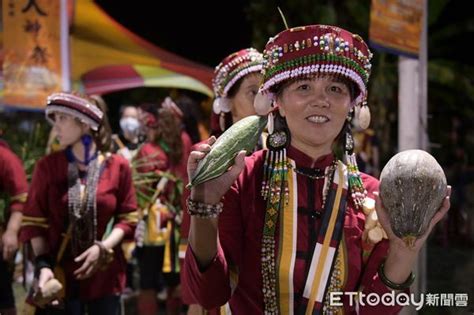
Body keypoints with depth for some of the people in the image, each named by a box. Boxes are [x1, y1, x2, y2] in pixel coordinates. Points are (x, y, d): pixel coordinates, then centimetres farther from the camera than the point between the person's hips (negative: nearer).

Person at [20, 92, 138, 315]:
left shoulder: (118, 166, 1)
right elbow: (35, 221, -1)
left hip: (105, 274, 1)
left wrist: (103, 247, -13)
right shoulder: (47, 166, 0)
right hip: (60, 274, -1)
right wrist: (43, 265, -14)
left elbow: (128, 218, 3)